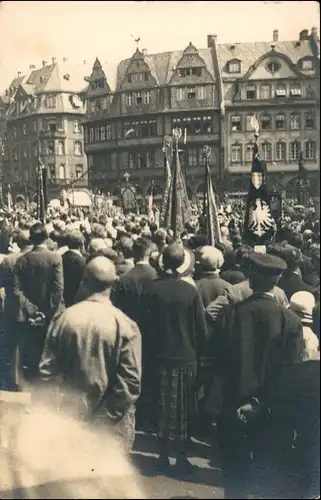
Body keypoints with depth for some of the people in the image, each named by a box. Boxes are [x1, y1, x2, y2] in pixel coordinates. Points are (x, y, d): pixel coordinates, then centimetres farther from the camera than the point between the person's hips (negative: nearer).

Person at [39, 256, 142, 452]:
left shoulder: (64, 318, -6)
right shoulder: (125, 325, -16)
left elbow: (47, 370, -1)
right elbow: (131, 380, -19)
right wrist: (112, 416, -8)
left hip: (72, 414, 3)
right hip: (111, 421, -3)